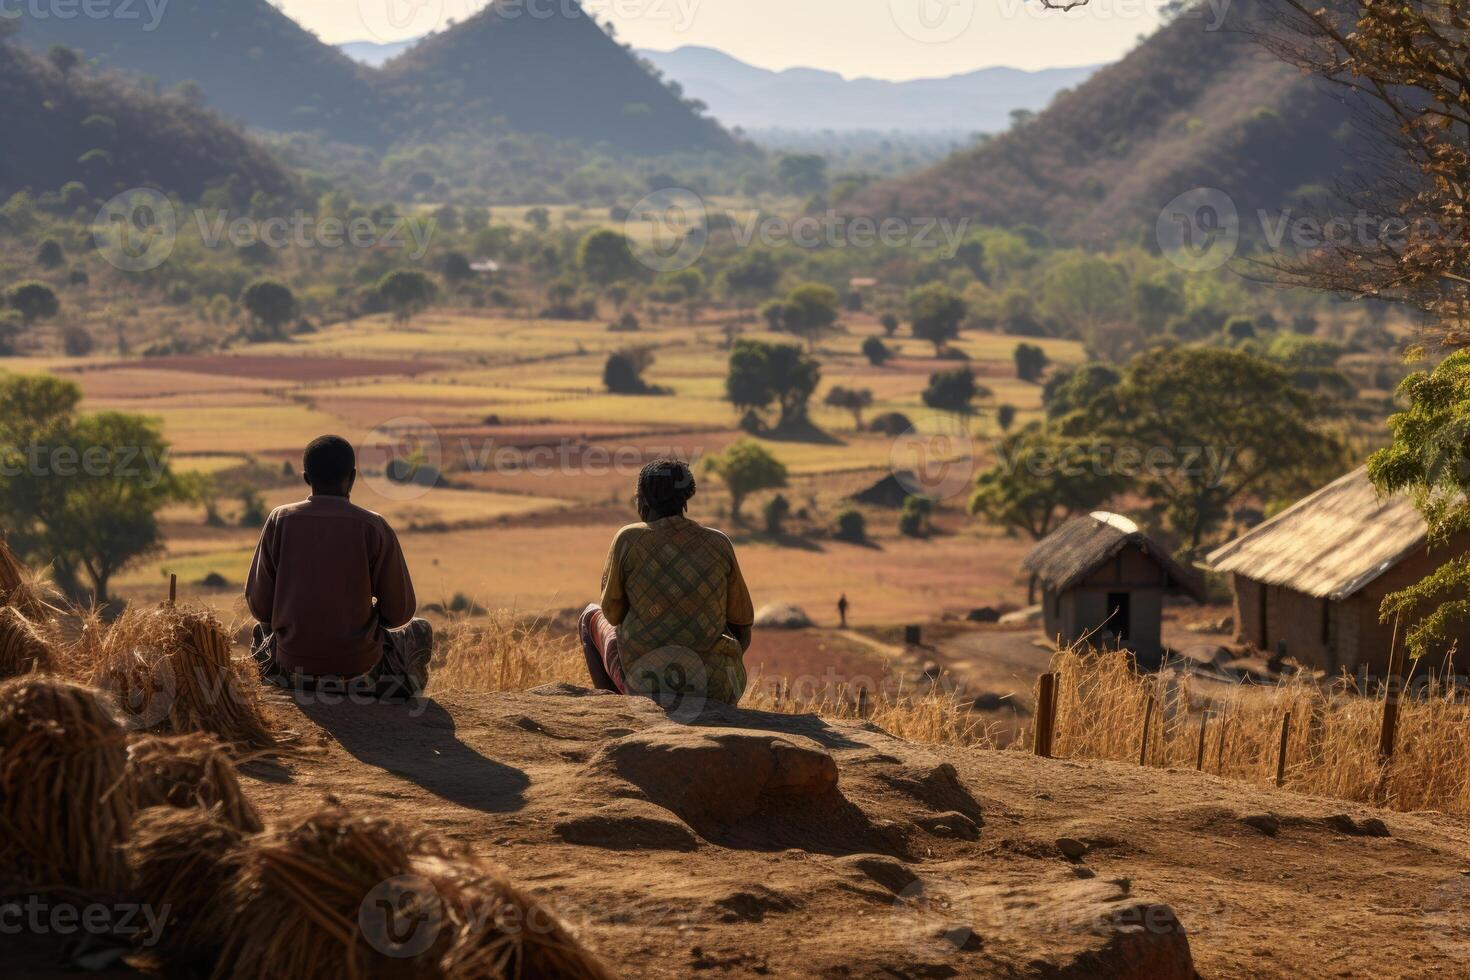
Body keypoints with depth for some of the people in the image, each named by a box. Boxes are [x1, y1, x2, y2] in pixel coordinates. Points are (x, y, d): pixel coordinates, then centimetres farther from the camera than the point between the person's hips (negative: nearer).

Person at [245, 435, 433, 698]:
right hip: (359, 671, -2)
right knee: (420, 631, 29)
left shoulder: (280, 520, -3)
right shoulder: (373, 527, -9)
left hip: (292, 669, 2)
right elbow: (400, 612, -5)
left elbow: (259, 606, 0)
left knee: (262, 630, 38)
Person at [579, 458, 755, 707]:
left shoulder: (628, 539, -5)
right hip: (717, 687, 2)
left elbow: (613, 613, 4)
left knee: (592, 616, 29)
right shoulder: (719, 543, 1)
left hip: (647, 684, -2)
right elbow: (742, 618, 9)